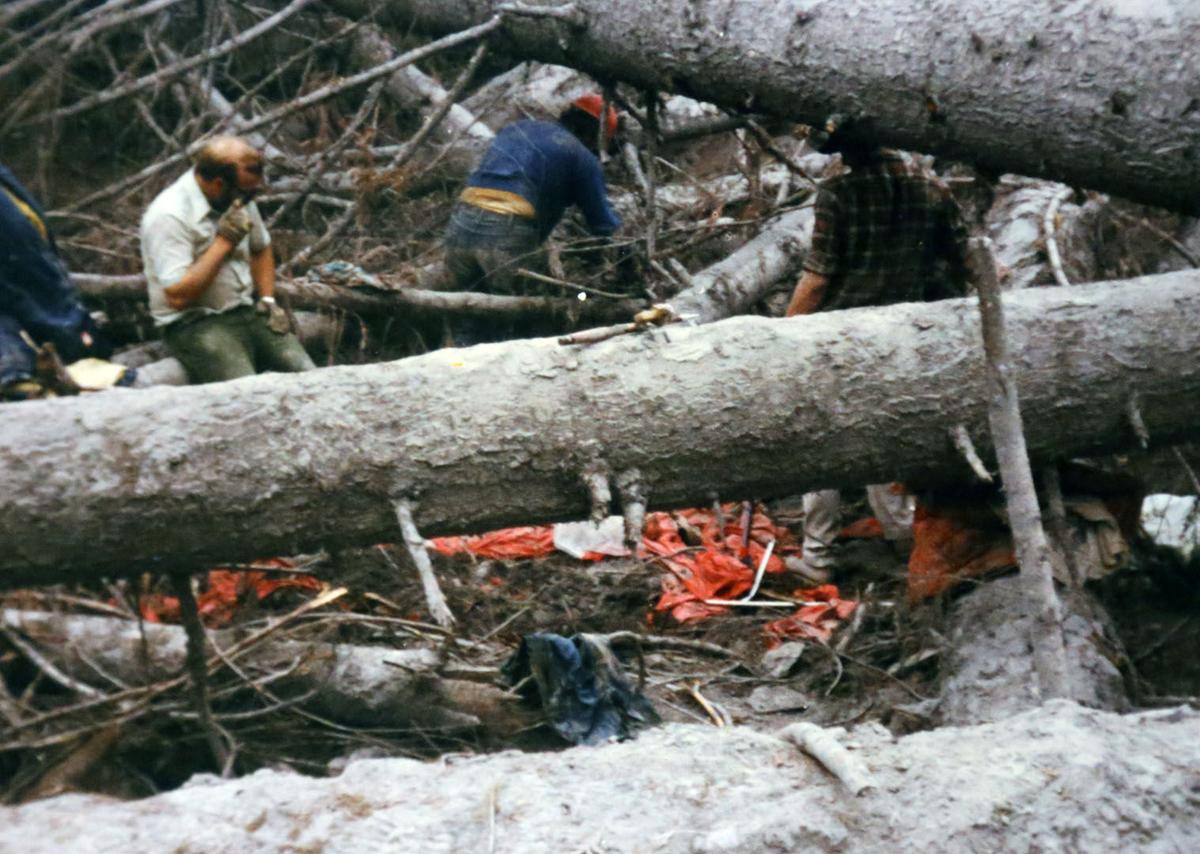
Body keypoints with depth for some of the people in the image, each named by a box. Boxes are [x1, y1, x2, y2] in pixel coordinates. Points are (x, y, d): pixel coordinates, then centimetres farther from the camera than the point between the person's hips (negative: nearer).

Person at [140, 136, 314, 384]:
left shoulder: (239, 198, 5)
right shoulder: (169, 216, -18)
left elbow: (261, 250, 23)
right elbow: (178, 296, -23)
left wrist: (268, 299, 6)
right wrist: (224, 241, -23)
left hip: (248, 311, 7)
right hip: (194, 323, -7)